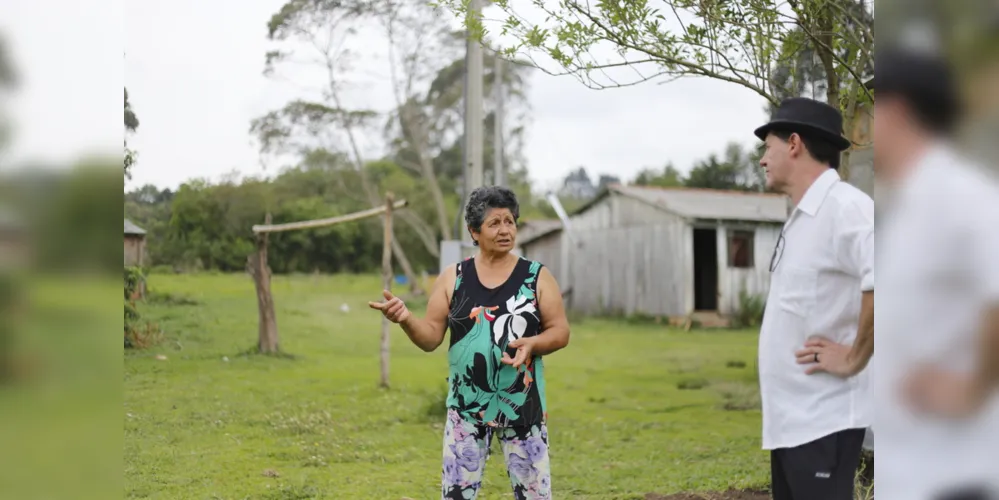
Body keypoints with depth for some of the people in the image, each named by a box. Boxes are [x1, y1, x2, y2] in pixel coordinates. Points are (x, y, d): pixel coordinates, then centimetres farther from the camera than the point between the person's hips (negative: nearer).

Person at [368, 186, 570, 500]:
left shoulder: (537, 276, -1)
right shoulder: (453, 278, 2)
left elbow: (560, 331, 0)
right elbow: (431, 337, 0)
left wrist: (532, 344, -20)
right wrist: (406, 319, -20)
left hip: (523, 404, 0)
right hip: (467, 405, 1)